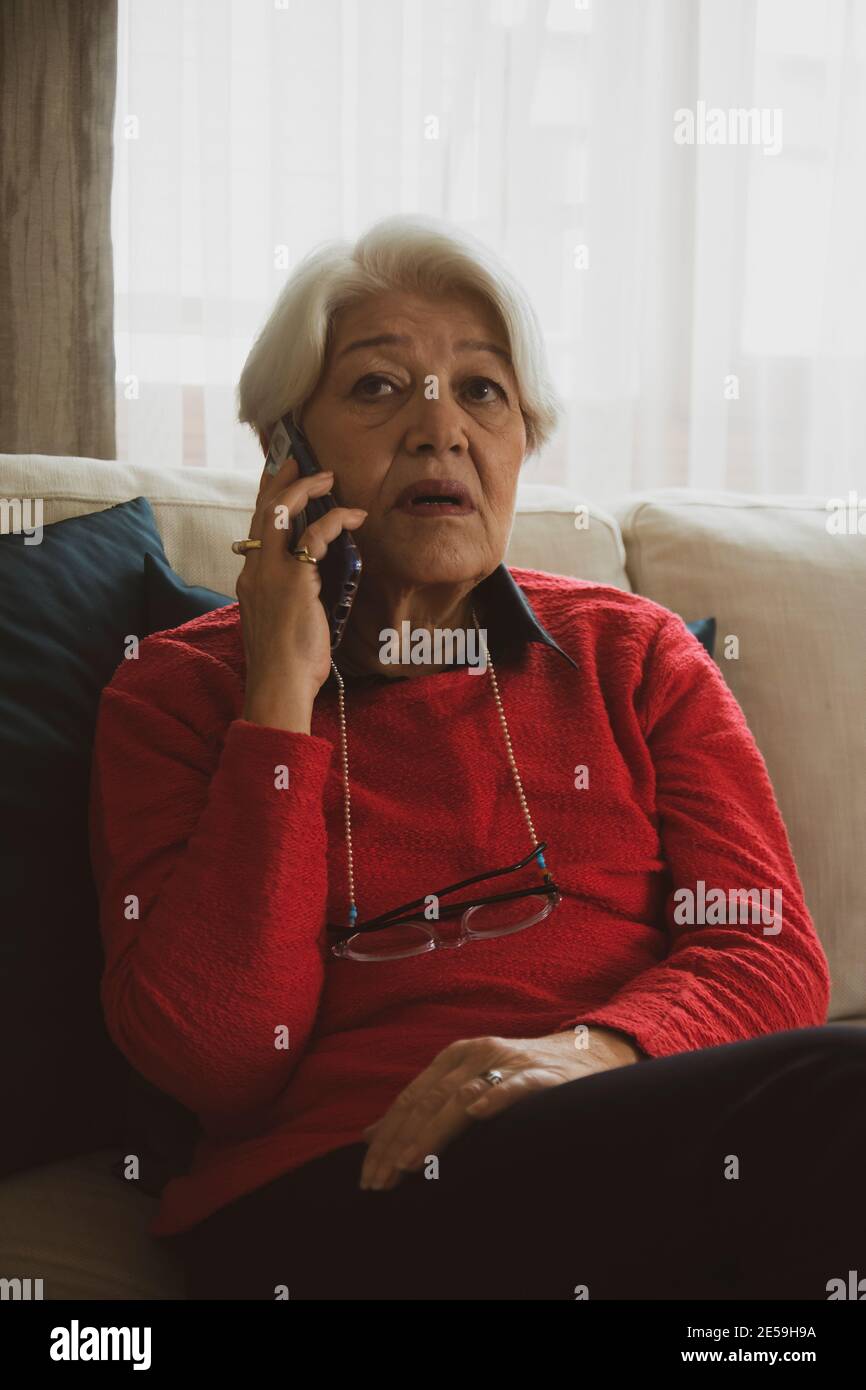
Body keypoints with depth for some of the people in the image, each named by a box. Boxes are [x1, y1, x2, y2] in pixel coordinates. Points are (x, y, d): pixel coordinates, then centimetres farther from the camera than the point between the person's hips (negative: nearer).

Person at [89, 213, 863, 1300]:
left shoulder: (633, 654, 16)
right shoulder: (178, 690, 9)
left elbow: (768, 953, 5)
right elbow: (212, 1056, -5)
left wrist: (593, 1050, -17)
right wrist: (282, 700, -8)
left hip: (649, 1157, 5)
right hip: (334, 1202, -4)